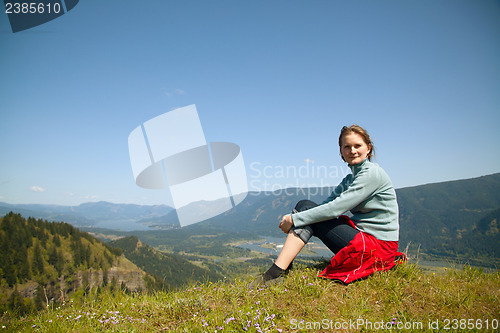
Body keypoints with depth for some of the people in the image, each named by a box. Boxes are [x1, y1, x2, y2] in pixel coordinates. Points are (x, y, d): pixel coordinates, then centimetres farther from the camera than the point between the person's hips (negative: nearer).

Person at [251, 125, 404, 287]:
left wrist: (295, 219, -18)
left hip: (378, 245, -8)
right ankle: (277, 270, -5)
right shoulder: (350, 178, 14)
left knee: (306, 209, -15)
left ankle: (275, 273, -17)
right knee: (305, 206, -2)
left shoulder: (372, 173, -14)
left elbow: (336, 208, -22)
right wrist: (293, 219, -10)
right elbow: (328, 203, 5)